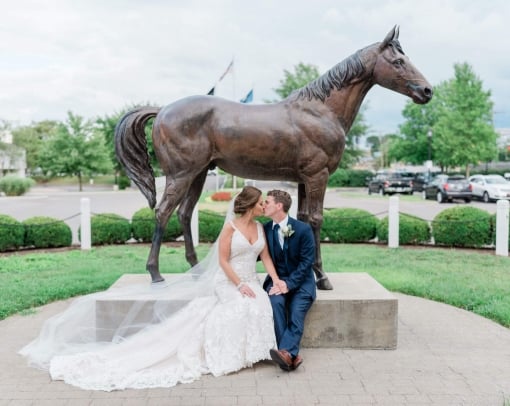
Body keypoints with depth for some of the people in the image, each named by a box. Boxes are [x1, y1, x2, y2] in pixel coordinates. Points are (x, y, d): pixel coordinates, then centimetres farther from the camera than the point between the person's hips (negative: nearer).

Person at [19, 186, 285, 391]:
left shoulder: (260, 228, 9)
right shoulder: (230, 227, -11)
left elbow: (265, 257, 10)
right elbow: (223, 261, -13)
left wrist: (276, 279, -5)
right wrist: (239, 285, -18)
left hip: (250, 282, 6)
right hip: (228, 283, -6)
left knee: (260, 306, -23)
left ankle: (246, 352, -9)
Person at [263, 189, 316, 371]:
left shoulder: (303, 229, -11)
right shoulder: (265, 228, 1)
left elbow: (307, 261, -12)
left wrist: (289, 283, -21)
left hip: (300, 281, -2)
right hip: (277, 279, 2)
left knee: (296, 313, -27)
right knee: (276, 301, -29)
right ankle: (292, 354, -30)